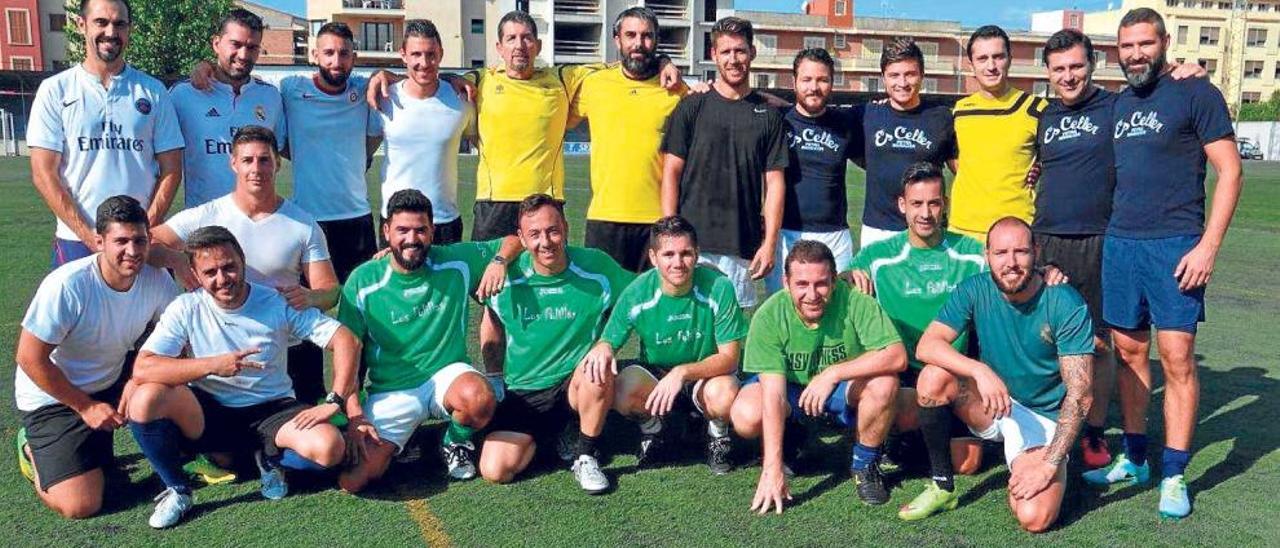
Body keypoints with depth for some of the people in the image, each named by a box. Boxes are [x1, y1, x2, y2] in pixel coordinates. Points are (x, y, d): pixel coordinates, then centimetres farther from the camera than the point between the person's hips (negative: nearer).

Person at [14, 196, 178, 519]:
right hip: (54, 396, -6)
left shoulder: (157, 280, -15)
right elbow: (30, 359, -21)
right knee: (81, 506, -17)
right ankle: (35, 451, 15)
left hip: (113, 381, 6)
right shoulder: (66, 285, -28)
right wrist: (86, 407, -15)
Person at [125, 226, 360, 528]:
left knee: (329, 447, -29)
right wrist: (213, 365, -30)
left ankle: (269, 458, 7)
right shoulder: (187, 308, -9)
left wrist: (334, 402, -22)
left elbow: (347, 342, -13)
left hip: (272, 410, 0)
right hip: (208, 414, 1)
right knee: (145, 400, -29)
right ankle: (177, 490, -4)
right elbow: (142, 370, -21)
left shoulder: (278, 303, -10)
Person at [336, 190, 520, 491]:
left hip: (446, 375, 1)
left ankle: (457, 442, 1)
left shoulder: (456, 262, -4)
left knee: (479, 399, -36)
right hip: (391, 392, 0)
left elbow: (514, 240, 7)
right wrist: (353, 415, -9)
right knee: (351, 480, -17)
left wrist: (499, 260, -16)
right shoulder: (362, 282, -7)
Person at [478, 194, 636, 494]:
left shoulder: (596, 267, -10)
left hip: (577, 383, -1)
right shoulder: (506, 279, -7)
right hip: (522, 393, 2)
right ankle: (555, 434, 15)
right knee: (495, 470, -18)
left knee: (598, 369, -36)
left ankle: (585, 456, -9)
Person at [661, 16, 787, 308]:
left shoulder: (768, 114, 8)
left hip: (743, 248, 2)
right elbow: (671, 172, 2)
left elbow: (774, 181, 6)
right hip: (692, 242, -1)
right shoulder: (692, 106, 4)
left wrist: (770, 242, -2)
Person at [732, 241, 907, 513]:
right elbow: (773, 393, -29)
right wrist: (772, 468, -33)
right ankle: (790, 437, 10)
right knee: (746, 416, -28)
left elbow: (897, 356, -32)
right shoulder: (769, 316, -25)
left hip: (845, 391, 0)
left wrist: (833, 373, -39)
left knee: (884, 383, -32)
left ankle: (865, 464, -3)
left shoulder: (854, 301, -25)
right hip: (791, 390, 1)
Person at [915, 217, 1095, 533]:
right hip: (991, 406, 3)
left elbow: (1080, 396, -20)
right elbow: (927, 345, -20)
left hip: (1044, 419, -2)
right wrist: (980, 370, -37)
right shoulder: (975, 291, -9)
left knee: (1035, 517, -25)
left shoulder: (1067, 305, -18)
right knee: (934, 377, -29)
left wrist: (1049, 464, -27)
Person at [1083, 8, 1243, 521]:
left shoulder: (1195, 93, -4)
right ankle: (1134, 458, 21)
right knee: (1129, 350, 10)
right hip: (1118, 243, 5)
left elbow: (1229, 170, -7)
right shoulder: (1117, 104, 13)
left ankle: (1174, 476, 4)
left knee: (1176, 357, -5)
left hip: (1174, 246, -5)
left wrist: (1208, 246, -14)